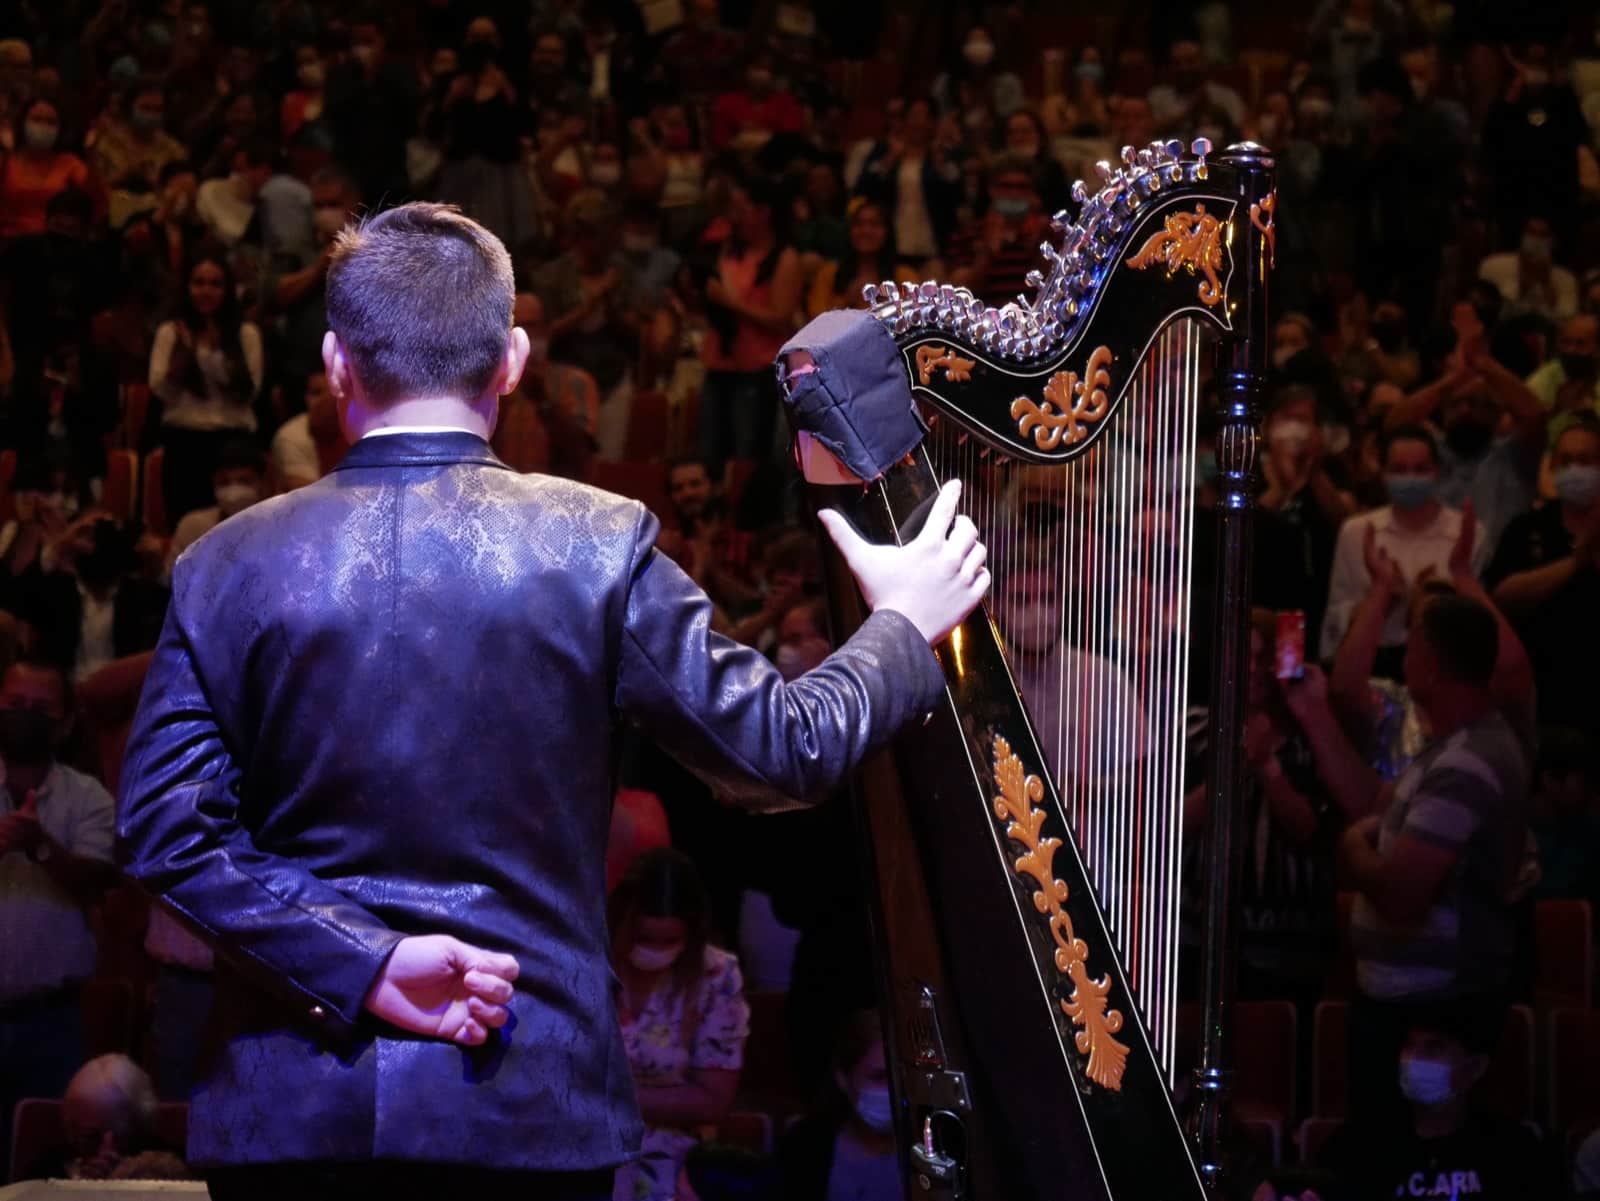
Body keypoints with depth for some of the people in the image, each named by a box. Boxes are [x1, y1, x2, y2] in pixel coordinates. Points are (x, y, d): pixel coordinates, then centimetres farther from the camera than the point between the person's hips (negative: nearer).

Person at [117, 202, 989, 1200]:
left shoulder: (224, 568, -2)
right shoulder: (597, 546, -7)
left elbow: (168, 829, -8)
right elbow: (784, 748, -2)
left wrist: (368, 960, -10)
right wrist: (902, 629, 15)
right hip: (528, 1109, -1)